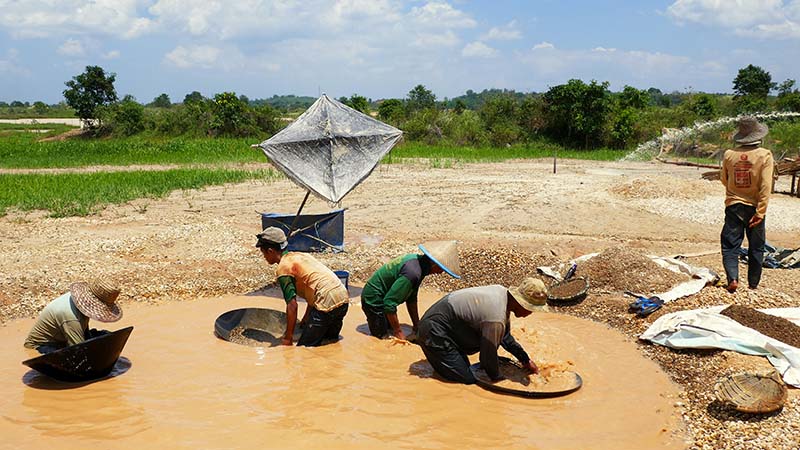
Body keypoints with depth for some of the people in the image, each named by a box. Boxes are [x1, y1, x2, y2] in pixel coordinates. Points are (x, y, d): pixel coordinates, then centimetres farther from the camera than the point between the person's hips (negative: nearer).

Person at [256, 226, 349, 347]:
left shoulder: (283, 268, -6)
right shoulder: (298, 255, 22)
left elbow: (292, 305, -11)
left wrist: (288, 337, -4)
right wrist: (306, 319, 32)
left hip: (327, 304, -9)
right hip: (343, 298, 9)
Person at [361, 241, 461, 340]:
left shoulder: (417, 259, -3)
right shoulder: (413, 272, -34)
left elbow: (411, 298, 8)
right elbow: (389, 303, -32)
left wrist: (417, 326, 10)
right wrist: (398, 332, -22)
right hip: (374, 300, -9)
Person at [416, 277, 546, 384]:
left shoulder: (501, 291, -2)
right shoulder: (496, 319, -31)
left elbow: (506, 336, 14)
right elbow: (488, 355, -16)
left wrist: (526, 360, 19)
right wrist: (499, 379, 2)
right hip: (434, 333, -10)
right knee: (467, 380, -10)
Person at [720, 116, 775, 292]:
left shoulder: (729, 155, -6)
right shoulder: (765, 155, -12)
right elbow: (765, 187, -16)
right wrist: (760, 212, -14)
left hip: (733, 206, 1)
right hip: (754, 207, 0)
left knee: (730, 245, 6)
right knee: (756, 248, 13)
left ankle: (733, 278, -13)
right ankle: (753, 284, 21)